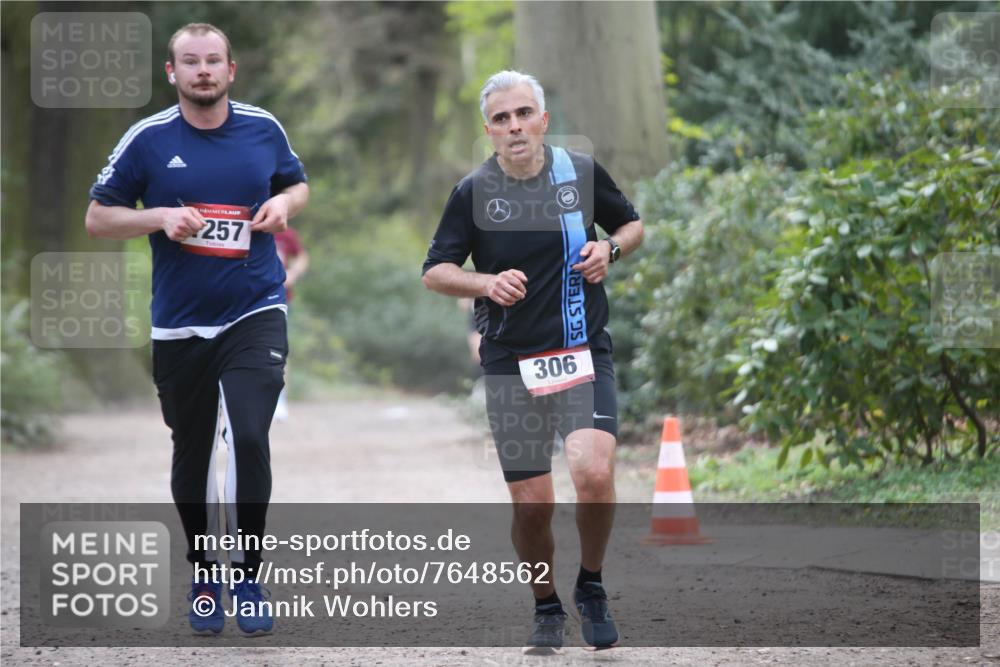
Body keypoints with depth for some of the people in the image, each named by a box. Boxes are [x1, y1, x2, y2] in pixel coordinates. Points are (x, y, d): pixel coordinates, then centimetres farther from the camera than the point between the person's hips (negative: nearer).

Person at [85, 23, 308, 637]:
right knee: (193, 456, 10)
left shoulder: (263, 129, 1)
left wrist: (285, 204, -5)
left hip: (255, 314, -1)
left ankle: (248, 578, -4)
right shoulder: (148, 139, -3)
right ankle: (205, 578, 29)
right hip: (180, 325, 1)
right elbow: (98, 218, 2)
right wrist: (161, 217, -15)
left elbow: (297, 185, 19)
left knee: (249, 438, -18)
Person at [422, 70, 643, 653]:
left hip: (584, 354, 0)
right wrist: (487, 284, -15)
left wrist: (610, 249, -5)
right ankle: (547, 610, 25)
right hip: (511, 365, 0)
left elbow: (633, 225, 17)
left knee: (594, 473, -22)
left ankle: (591, 586, 4)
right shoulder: (473, 193, -1)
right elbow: (435, 271, 4)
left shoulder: (583, 172, 1)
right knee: (532, 504, 0)